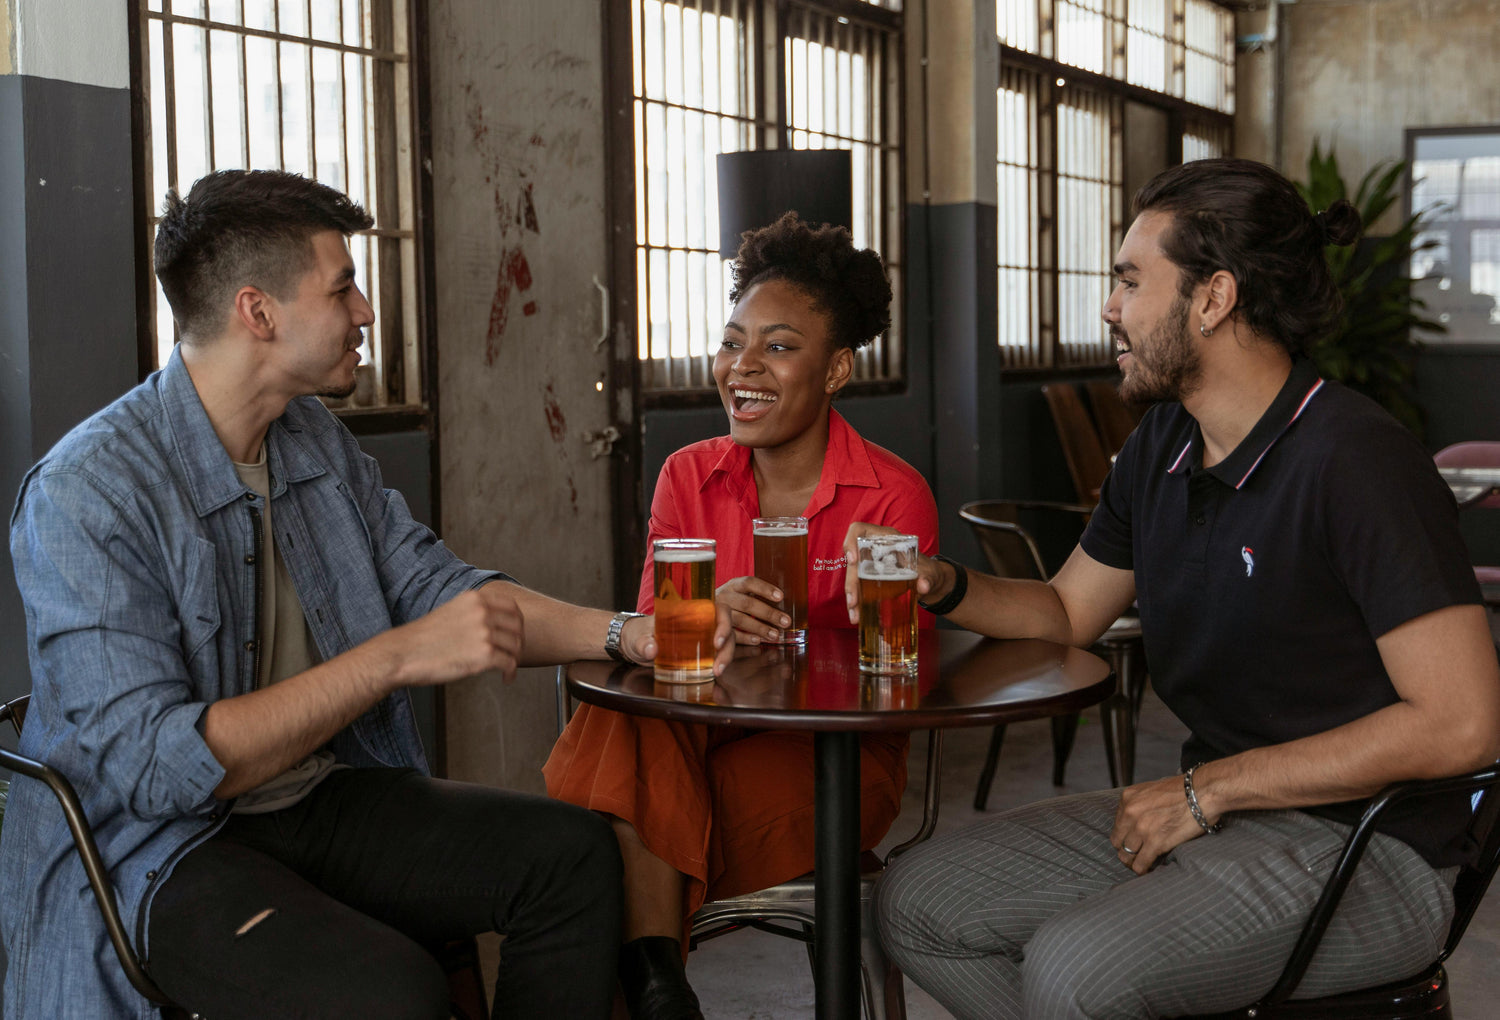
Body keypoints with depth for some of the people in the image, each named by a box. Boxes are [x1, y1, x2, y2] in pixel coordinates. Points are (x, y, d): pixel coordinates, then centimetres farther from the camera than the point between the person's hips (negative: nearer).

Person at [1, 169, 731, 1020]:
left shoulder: (319, 441, 6)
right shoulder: (84, 494, -19)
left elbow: (438, 586, 10)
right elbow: (153, 764, -25)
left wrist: (624, 632, -6)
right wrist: (399, 657, -27)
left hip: (324, 799, 8)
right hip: (160, 847, -7)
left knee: (573, 852, -9)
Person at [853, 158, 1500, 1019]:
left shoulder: (1357, 461, -19)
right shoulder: (1164, 446, 8)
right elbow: (1069, 612, 21)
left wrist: (1209, 787, -18)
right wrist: (944, 587, -1)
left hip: (1361, 848, -8)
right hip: (1212, 814, 8)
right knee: (918, 903, 0)